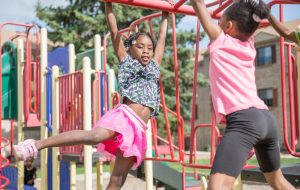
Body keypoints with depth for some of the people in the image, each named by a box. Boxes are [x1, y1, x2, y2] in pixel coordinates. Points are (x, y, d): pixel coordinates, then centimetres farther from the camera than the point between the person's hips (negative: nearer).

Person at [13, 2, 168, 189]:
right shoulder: (126, 61, 14)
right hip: (123, 115, -4)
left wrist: (165, 16, 36)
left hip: (139, 129, 4)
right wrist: (108, 5, 4)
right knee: (95, 136, -35)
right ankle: (37, 144, -38)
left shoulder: (154, 66, 24)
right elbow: (114, 31, 8)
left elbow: (162, 38, 30)